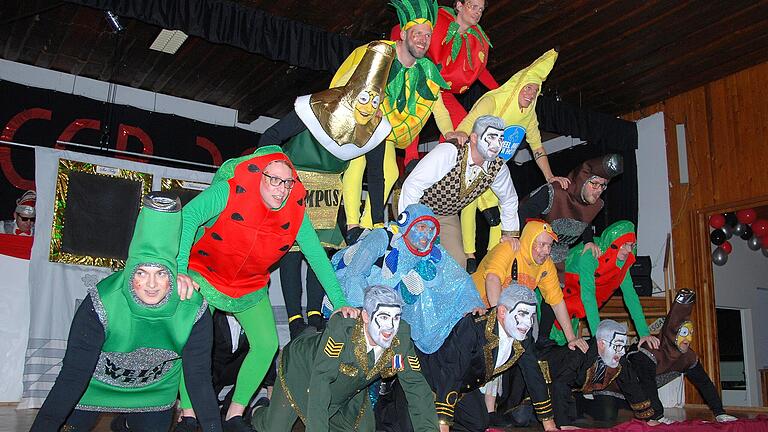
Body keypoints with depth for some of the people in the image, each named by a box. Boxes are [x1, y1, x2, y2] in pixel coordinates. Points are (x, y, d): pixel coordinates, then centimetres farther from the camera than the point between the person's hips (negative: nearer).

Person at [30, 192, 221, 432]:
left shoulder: (194, 310, -29)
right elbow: (73, 375, -29)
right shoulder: (102, 304, -34)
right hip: (98, 382, -2)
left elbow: (199, 377, -21)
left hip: (156, 388, 2)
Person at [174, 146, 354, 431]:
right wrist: (178, 269, -51)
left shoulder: (295, 211, -16)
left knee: (267, 345, -4)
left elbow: (317, 256, -10)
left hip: (250, 287, 4)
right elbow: (188, 217, -37)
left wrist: (339, 302, -15)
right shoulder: (230, 190, -27)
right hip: (203, 275, -4)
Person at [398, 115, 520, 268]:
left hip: (448, 217, 5)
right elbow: (413, 185, -32)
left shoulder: (498, 168, -12)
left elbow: (509, 199, 10)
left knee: (458, 264, -7)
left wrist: (511, 233, 11)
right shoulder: (449, 152, -31)